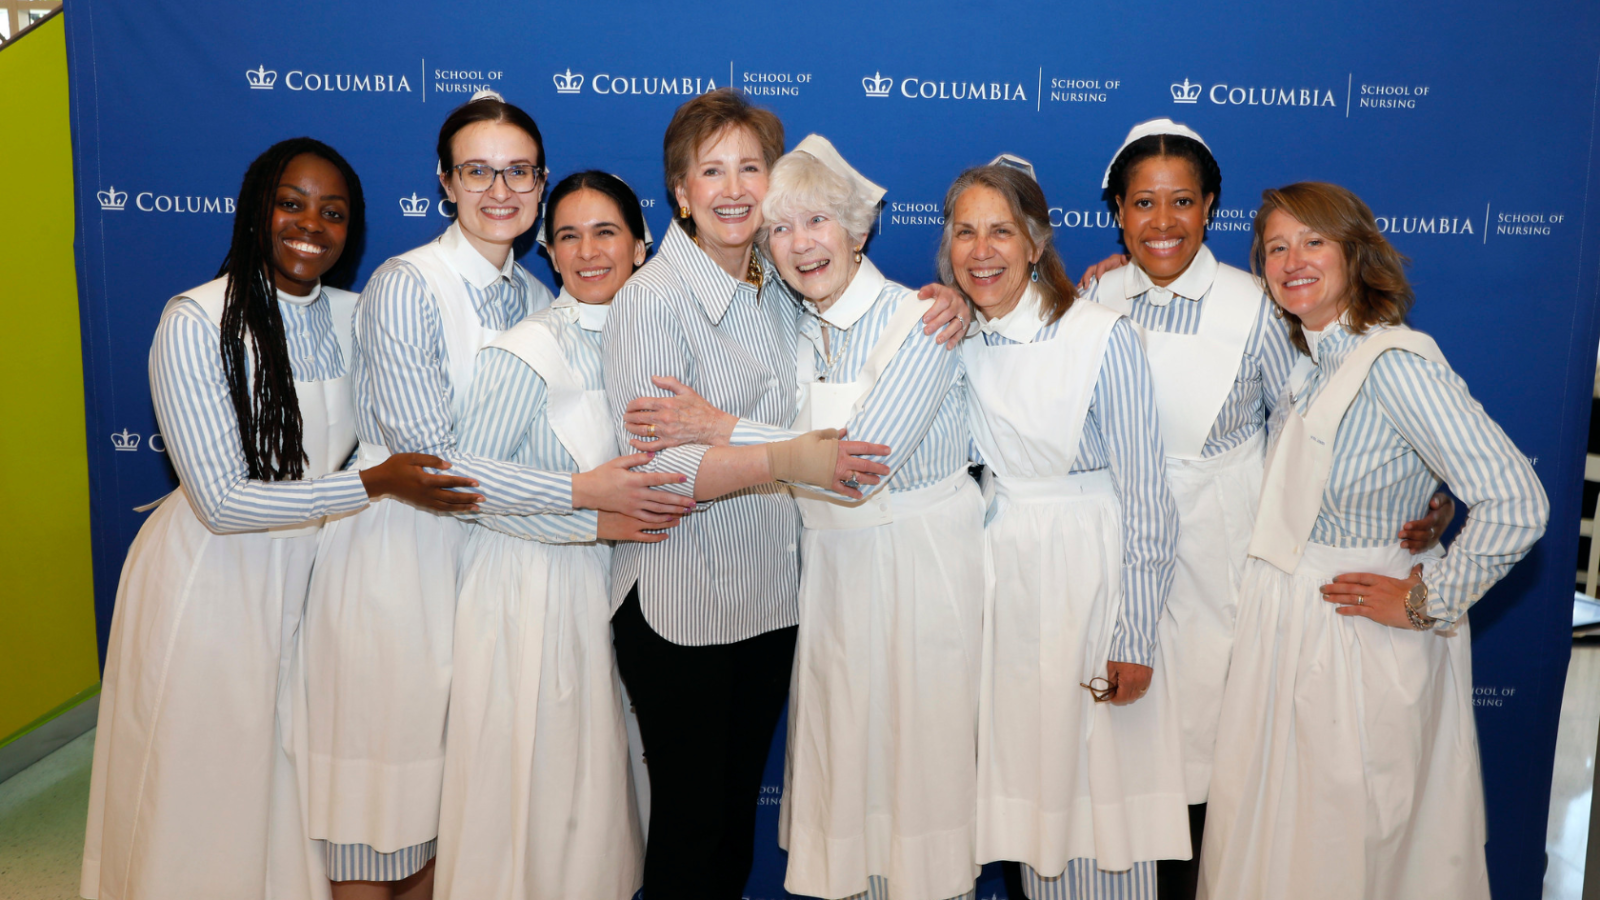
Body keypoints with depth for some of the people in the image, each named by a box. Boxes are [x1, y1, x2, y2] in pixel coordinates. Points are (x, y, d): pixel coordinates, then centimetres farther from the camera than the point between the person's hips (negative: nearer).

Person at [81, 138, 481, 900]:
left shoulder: (353, 317, -2)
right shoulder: (196, 322, -19)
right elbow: (221, 501, -21)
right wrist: (376, 484, -25)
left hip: (306, 575, 5)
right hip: (210, 583, -4)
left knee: (294, 790, 17)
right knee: (204, 790, 11)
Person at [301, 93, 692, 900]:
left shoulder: (534, 297, 6)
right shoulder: (405, 286, -15)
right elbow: (425, 458, -22)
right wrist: (582, 492, -24)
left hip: (485, 548, 6)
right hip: (393, 552, -6)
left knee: (453, 782, 16)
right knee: (378, 788, 5)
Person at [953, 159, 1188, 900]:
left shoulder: (1101, 337, -17)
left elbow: (1145, 496, -14)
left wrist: (1134, 639, -14)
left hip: (1090, 571, -5)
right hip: (1003, 573, 5)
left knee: (1101, 777, 6)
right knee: (1028, 773, 16)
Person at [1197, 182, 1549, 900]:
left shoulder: (1395, 363, -21)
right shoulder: (1301, 361, 4)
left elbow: (1516, 504, -27)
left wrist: (1428, 603, -17)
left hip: (1357, 640, -7)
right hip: (1285, 620, 8)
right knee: (1265, 836, 20)